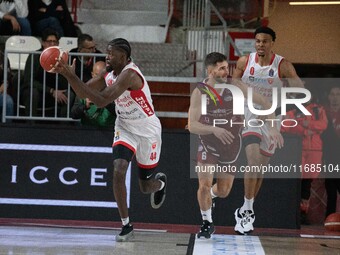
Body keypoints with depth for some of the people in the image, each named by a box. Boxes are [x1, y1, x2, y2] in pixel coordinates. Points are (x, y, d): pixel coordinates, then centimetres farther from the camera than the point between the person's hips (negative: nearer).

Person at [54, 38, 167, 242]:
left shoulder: (129, 74, -31)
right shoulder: (109, 74, -5)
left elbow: (102, 100, -39)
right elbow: (83, 93, 0)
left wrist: (72, 75, -40)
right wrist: (67, 74, -19)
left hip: (147, 131, -6)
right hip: (125, 128, 6)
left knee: (146, 187, 9)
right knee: (118, 170, -19)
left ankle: (161, 182, 49)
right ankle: (126, 225, -8)